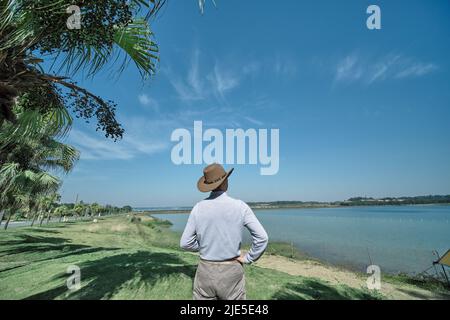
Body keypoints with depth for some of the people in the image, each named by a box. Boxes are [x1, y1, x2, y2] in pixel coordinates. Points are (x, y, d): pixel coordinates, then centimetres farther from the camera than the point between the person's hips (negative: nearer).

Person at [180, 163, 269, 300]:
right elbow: (262, 237, -14)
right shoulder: (240, 206, -12)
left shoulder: (198, 208, -7)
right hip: (232, 271, -1)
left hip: (205, 270, 2)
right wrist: (248, 258, -2)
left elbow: (185, 243, -2)